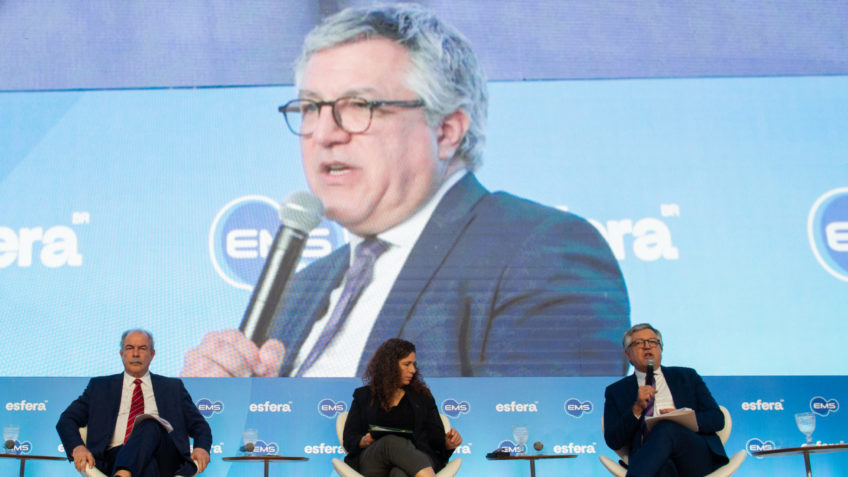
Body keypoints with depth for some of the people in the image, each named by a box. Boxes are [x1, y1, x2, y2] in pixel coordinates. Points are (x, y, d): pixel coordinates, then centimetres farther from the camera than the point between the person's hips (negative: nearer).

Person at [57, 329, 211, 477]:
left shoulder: (173, 387, 25)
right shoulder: (99, 386, 24)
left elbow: (199, 425, 22)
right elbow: (67, 419, 16)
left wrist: (201, 448, -3)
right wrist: (77, 447, -7)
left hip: (164, 458, 1)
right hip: (115, 459, 0)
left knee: (151, 423, -37)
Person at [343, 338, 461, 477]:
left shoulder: (422, 396, 23)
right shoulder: (363, 396, 20)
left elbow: (436, 437, 17)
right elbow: (349, 439, 16)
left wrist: (448, 443, -7)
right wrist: (363, 442, -8)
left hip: (415, 459, 1)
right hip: (370, 460, 0)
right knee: (392, 442, -37)